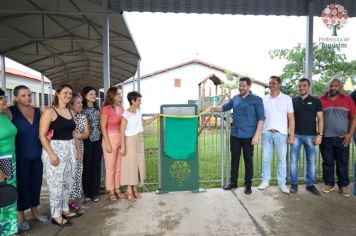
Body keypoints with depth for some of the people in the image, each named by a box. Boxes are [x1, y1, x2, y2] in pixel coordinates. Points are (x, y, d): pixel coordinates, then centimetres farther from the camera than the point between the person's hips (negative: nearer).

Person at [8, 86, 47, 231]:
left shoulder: (38, 112, 6)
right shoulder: (11, 112, -8)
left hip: (37, 155, 5)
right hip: (21, 156, -4)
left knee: (36, 183, 13)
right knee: (22, 185, 6)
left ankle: (34, 211, 31)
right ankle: (20, 216, 23)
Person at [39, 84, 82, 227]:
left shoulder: (70, 112, 12)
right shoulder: (49, 111, -9)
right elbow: (42, 135, -14)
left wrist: (77, 149, 15)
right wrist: (51, 154, -20)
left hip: (70, 150, 7)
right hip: (54, 149, -7)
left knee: (68, 182, 14)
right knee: (56, 183, 1)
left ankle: (65, 210, 30)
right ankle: (56, 215, 16)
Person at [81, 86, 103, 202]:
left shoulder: (98, 109, 12)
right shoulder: (81, 109, -2)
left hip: (98, 140, 4)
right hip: (87, 141, -4)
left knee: (97, 166, 5)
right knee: (87, 166, 3)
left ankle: (95, 193, 15)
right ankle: (87, 193, 17)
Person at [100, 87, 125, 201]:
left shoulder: (121, 108, 8)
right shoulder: (106, 109, -10)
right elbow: (103, 127, -10)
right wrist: (107, 143, -13)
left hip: (121, 139, 6)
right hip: (110, 138, -6)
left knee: (119, 166, 12)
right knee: (111, 166, 5)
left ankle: (117, 189, 25)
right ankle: (111, 191, 19)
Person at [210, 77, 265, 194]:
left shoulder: (256, 99, -5)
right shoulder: (235, 98, 9)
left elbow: (261, 117, -8)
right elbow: (225, 107, 18)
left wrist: (257, 135, -16)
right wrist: (215, 108, -5)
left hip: (248, 135, -4)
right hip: (235, 134, 4)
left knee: (248, 160, 7)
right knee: (234, 159, 12)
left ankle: (248, 184, 20)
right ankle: (233, 182, 25)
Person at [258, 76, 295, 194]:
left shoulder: (287, 98, 3)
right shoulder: (264, 99, 9)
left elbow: (291, 117, 1)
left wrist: (292, 134, -5)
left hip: (281, 133, -2)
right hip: (266, 132, 2)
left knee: (282, 159, 4)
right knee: (266, 158, 7)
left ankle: (282, 183, 15)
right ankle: (265, 181, 18)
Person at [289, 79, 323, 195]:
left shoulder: (316, 101, 4)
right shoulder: (292, 101, 5)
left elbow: (320, 118, 2)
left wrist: (319, 134, -6)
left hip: (311, 135, 0)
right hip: (296, 135, 0)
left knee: (311, 161, 6)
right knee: (293, 160, 2)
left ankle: (310, 184, 18)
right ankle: (294, 184, 12)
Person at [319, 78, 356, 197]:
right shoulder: (321, 100, 2)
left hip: (342, 138, 0)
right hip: (325, 138, 0)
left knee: (343, 163, 7)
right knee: (327, 162, 8)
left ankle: (343, 186, 18)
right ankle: (329, 184, 20)